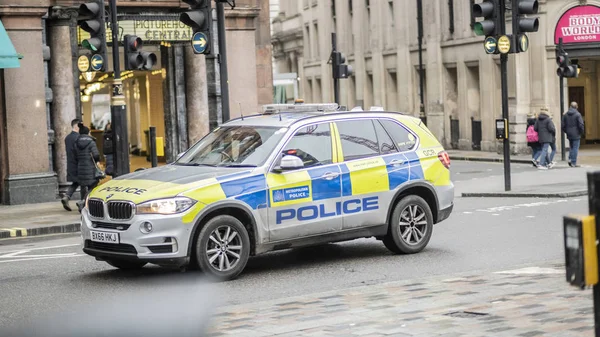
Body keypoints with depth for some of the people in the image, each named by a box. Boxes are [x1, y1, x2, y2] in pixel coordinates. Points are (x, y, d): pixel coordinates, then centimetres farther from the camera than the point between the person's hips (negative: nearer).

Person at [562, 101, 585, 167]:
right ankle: (574, 163, -2)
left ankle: (570, 159, 6)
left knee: (571, 147, 20)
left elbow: (563, 126, 6)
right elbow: (581, 125, -15)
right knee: (575, 148, -1)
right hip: (576, 135, -5)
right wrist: (581, 131, 0)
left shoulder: (565, 115, 6)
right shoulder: (577, 114, -11)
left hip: (569, 135, 5)